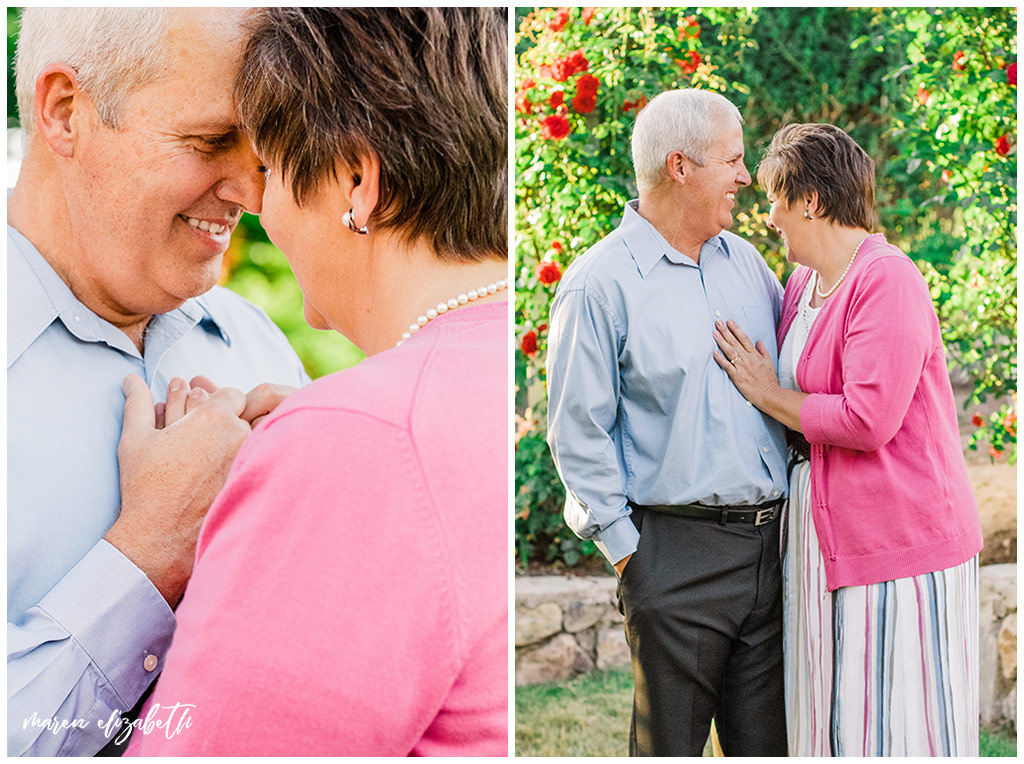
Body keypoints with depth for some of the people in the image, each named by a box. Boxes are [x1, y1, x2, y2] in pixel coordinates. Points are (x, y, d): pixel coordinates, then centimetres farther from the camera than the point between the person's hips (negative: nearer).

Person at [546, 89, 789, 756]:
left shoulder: (743, 259, 12)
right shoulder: (599, 283, -8)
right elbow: (578, 432, -9)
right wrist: (626, 547, -9)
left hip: (770, 543, 6)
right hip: (680, 553, -6)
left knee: (766, 740, 12)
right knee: (671, 744, 4)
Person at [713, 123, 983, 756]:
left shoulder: (887, 281, -16)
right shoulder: (803, 283, 12)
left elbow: (868, 419, -23)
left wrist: (768, 394, -11)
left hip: (901, 535, -9)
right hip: (830, 534, 9)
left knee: (893, 729, -2)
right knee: (834, 724, 14)